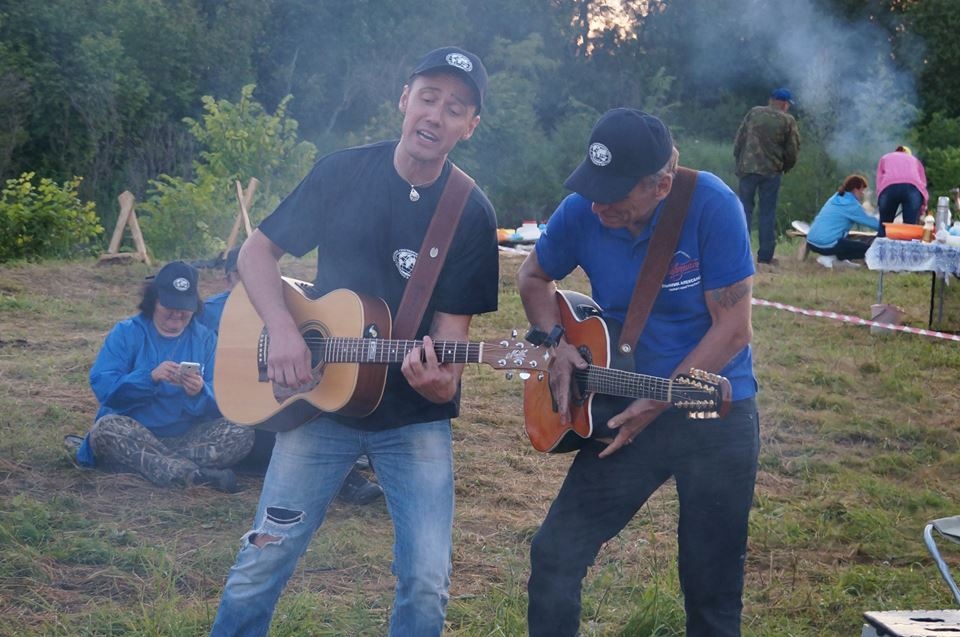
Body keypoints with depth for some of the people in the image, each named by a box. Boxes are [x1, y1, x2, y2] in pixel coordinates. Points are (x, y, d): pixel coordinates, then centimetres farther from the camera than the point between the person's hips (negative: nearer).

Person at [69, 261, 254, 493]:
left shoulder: (205, 339, 9)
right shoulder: (126, 333, 3)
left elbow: (221, 402, -1)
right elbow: (102, 386, -11)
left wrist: (200, 393, -24)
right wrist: (149, 377, -26)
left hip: (188, 436, 2)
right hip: (135, 435, -2)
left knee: (242, 432, -21)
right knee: (105, 428, -33)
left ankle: (139, 462, -30)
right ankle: (195, 474, -40)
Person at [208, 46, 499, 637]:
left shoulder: (471, 214, -7)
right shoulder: (342, 173, -4)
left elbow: (453, 323, -7)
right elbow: (257, 251, 2)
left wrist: (441, 380, -29)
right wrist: (283, 331, -15)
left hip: (415, 418, -1)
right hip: (321, 402, 1)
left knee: (428, 582, -6)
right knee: (263, 560, 4)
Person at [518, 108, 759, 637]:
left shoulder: (711, 206, -20)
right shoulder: (581, 211, -10)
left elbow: (732, 328, -17)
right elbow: (534, 278, 11)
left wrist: (659, 403, -21)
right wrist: (557, 342, -7)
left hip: (718, 415, -3)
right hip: (626, 412, 3)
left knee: (713, 588, 7)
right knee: (555, 554, -4)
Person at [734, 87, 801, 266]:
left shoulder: (753, 113, 2)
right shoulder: (788, 120, -2)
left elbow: (738, 140, 3)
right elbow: (792, 150, 0)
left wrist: (739, 162, 13)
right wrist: (786, 167, 18)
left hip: (748, 168, 1)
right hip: (772, 171, -1)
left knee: (745, 209, 8)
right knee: (768, 212, 6)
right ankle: (765, 255, 5)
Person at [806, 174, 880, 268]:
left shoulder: (836, 198, 16)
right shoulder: (852, 205, -8)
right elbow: (870, 222, -2)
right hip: (827, 245, -9)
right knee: (868, 248, -1)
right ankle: (829, 258, -8)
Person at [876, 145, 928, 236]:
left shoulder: (885, 158, 39)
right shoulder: (915, 160, 40)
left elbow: (879, 182, 23)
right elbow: (923, 183, 28)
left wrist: (879, 205, 21)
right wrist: (922, 209, 28)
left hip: (889, 187, 0)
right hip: (912, 187, 0)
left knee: (884, 227, 9)